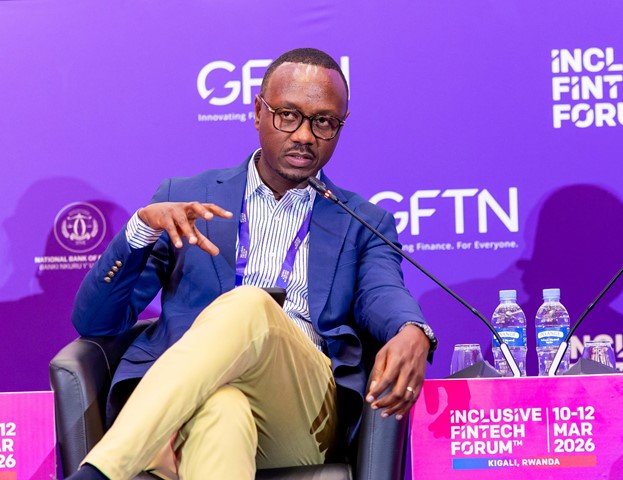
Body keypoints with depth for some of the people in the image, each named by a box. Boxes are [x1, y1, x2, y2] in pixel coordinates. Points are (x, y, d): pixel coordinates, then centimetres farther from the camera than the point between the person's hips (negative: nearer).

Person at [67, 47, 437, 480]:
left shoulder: (365, 225, 24)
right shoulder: (183, 199, 22)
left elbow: (383, 294, 1)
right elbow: (94, 321, 15)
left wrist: (412, 333, -26)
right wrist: (142, 228, -5)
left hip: (303, 413, 1)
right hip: (191, 401, 0)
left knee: (249, 305, -33)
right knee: (221, 413, -40)